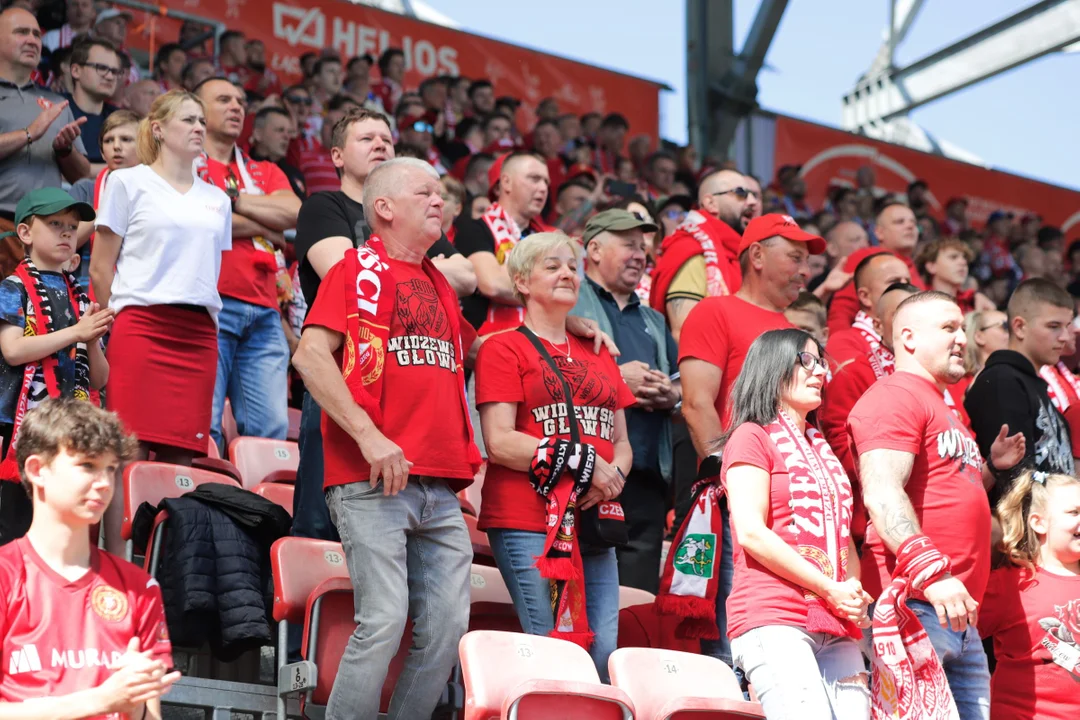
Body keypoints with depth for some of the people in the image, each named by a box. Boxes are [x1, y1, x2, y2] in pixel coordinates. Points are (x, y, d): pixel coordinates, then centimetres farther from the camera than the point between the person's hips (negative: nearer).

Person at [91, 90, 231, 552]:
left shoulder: (216, 200, 20)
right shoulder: (127, 183, 6)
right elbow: (100, 270, 5)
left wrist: (207, 317, 11)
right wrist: (120, 324, 2)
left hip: (198, 336, 5)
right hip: (142, 326, -5)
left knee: (181, 459, 0)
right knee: (129, 454, -10)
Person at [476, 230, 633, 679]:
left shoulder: (599, 357, 22)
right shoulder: (503, 349, 2)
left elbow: (621, 441, 20)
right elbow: (499, 442, -8)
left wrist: (612, 477, -4)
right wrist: (582, 462, -14)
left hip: (595, 524, 6)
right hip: (528, 524, -6)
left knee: (603, 652, -2)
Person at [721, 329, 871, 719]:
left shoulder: (822, 449, 24)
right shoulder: (752, 436, 2)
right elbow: (751, 533, -10)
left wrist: (855, 595, 2)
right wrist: (830, 590, -10)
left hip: (837, 628, 7)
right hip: (774, 620, -7)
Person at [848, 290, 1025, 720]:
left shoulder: (945, 411, 26)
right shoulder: (894, 396, -6)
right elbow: (882, 495, -20)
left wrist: (992, 466, 21)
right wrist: (929, 573, -29)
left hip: (958, 615, 10)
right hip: (914, 605, -10)